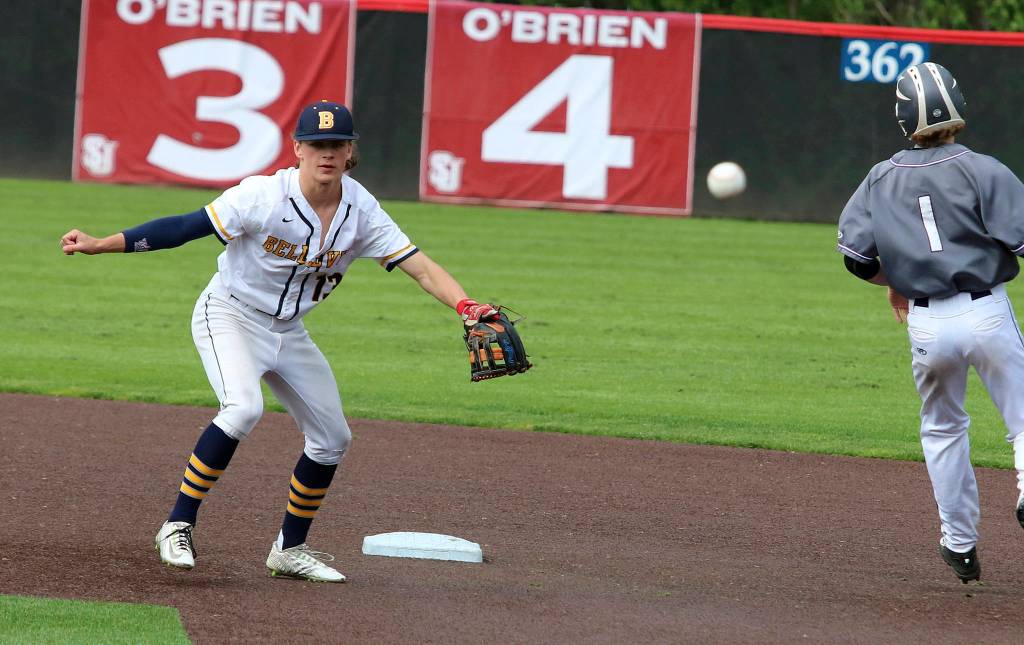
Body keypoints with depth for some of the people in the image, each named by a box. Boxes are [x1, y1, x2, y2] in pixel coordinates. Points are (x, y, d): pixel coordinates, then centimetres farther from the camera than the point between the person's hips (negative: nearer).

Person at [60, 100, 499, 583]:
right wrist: (100, 245, -27)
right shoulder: (265, 197, -25)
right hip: (230, 316, -6)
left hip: (288, 332, 6)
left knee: (333, 438, 8)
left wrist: (466, 306, -34)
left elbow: (419, 266, -16)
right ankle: (178, 527, -22)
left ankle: (290, 549, 24)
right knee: (243, 407, -32)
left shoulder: (360, 210, -11)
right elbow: (186, 227, -22)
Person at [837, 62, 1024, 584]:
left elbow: (855, 251, 1)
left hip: (926, 322, 3)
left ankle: (960, 544, 22)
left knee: (942, 428, 22)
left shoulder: (881, 179, 5)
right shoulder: (981, 171, -7)